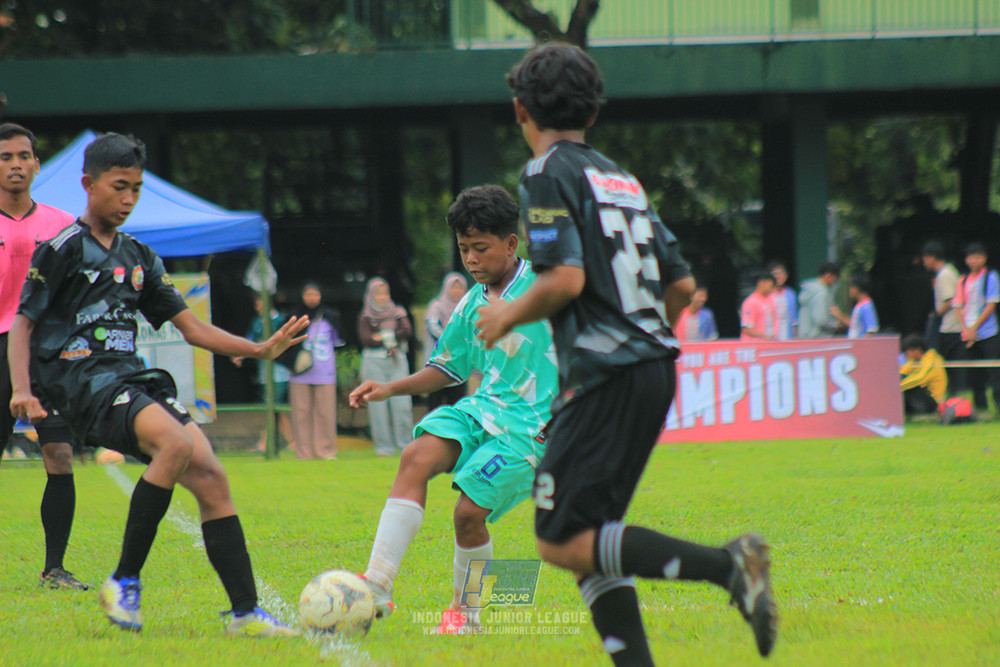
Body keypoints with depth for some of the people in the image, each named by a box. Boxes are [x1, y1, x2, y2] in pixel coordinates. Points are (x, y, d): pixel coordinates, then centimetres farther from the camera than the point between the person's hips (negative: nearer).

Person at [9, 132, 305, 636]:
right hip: (81, 381, -7)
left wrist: (258, 350, 10)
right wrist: (22, 389, -15)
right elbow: (23, 324, 1)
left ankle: (245, 612, -11)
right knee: (176, 443, -32)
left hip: (131, 377, 7)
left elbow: (190, 327, 21)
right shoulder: (62, 250, 1)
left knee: (210, 476, -11)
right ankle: (124, 582, -23)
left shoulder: (139, 258, 20)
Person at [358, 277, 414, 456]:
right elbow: (366, 340, -7)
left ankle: (405, 444, 0)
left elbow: (408, 332, 0)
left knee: (402, 404, -8)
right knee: (378, 404, -5)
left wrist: (385, 336, -7)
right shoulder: (365, 317, 7)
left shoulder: (398, 313, 14)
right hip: (374, 362, -1)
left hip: (397, 361, 1)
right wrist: (395, 338, -6)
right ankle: (384, 446, -1)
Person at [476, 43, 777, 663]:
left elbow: (566, 279, -17)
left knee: (563, 541, -9)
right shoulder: (623, 179, 18)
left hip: (604, 377, -8)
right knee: (588, 536, 12)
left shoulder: (548, 173, -5)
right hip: (656, 367, 8)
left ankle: (726, 565, -24)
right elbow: (682, 286, 18)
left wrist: (508, 316, 0)